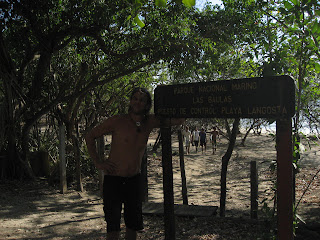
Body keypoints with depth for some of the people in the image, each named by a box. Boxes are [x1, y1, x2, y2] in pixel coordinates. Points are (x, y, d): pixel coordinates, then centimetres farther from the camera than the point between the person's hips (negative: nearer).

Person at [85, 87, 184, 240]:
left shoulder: (150, 122, 0)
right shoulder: (117, 121, -11)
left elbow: (179, 120, 3)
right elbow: (90, 137, -3)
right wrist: (98, 163, -9)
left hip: (134, 180, 4)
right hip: (113, 179, -4)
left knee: (133, 224, 13)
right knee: (113, 226, -2)